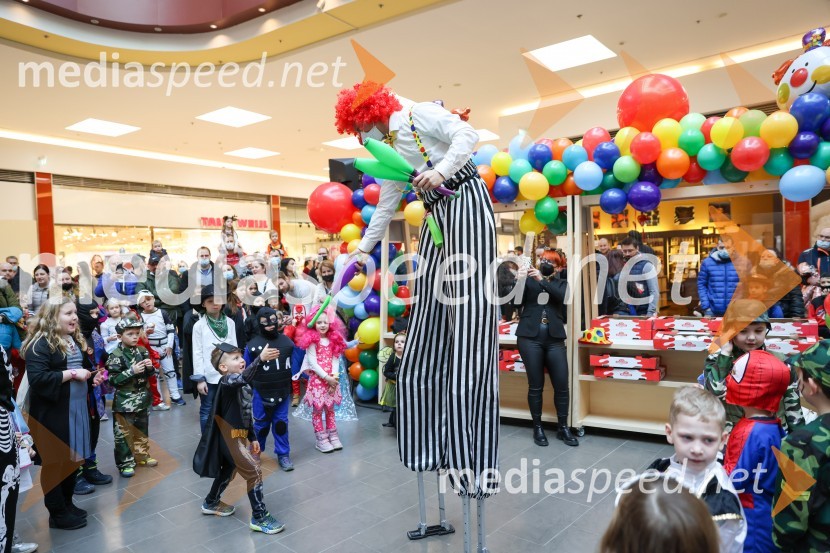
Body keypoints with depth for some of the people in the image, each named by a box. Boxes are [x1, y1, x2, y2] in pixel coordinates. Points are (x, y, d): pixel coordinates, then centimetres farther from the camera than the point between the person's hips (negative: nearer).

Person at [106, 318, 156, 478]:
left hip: (142, 399, 6)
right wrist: (132, 371, -25)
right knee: (124, 433, 3)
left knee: (142, 430, 19)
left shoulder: (142, 351, 4)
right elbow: (113, 379, -19)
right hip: (124, 402, -6)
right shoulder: (116, 356, -14)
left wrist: (150, 367, -7)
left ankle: (142, 455, 34)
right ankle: (125, 463, 14)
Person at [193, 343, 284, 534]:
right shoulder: (226, 381, -21)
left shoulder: (241, 384, 7)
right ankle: (259, 517, 4)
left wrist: (252, 438, 18)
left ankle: (211, 503, 48)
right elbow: (245, 378, -46)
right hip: (230, 436, -10)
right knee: (254, 472, -6)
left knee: (229, 470, 27)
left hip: (236, 434, 10)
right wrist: (260, 359, -59)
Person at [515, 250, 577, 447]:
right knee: (536, 385, 3)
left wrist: (542, 280, -21)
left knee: (562, 385, 3)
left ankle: (563, 428, 18)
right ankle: (537, 428, 16)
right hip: (530, 338, -2)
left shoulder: (561, 283, 14)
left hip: (554, 339, 2)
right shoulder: (528, 280, 8)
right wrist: (519, 280, -22)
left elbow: (561, 295, -9)